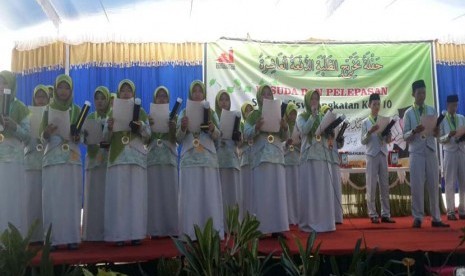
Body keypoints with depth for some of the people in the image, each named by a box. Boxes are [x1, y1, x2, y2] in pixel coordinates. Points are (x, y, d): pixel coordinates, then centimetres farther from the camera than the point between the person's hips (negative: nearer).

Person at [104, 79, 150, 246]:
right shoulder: (113, 112, 13)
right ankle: (119, 234, -2)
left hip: (137, 157, 0)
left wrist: (141, 126, -12)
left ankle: (136, 233, 1)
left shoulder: (141, 112, 12)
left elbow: (148, 136, 7)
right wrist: (109, 127, -13)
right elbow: (106, 138, 7)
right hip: (117, 157, 0)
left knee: (136, 195, -3)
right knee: (118, 196, -5)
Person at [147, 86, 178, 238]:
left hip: (169, 157, 0)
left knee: (170, 192, -2)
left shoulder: (173, 117, 9)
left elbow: (175, 140, 1)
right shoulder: (149, 117, 10)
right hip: (153, 157, 0)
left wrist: (173, 127, -17)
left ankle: (172, 228, 2)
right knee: (154, 193, -2)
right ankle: (156, 229, 1)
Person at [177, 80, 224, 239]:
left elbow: (218, 137, 8)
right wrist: (183, 127, -12)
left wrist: (212, 129, -13)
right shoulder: (184, 113, 11)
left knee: (210, 195, -1)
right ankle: (190, 232, 1)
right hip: (189, 158, 0)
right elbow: (178, 139, 7)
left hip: (208, 158, 1)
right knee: (190, 196, -3)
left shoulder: (211, 113, 12)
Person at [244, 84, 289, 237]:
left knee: (278, 191, 1)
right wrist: (256, 127, -19)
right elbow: (246, 135, -3)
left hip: (277, 156, 4)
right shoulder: (253, 115, 6)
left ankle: (277, 227, 5)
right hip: (261, 157, -3)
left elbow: (284, 137, 14)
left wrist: (285, 128, -6)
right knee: (262, 192, -5)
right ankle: (261, 228, -1)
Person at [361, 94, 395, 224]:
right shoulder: (365, 122, 3)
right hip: (371, 155, -3)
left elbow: (388, 141, 11)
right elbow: (363, 141, -3)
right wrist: (370, 132, -19)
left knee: (385, 185, 3)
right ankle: (373, 214, 4)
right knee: (371, 186, -2)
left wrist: (388, 137, -12)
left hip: (383, 154, 3)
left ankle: (385, 214, 8)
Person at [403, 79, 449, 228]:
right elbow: (405, 137, -2)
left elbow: (436, 135, 9)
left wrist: (436, 131, -13)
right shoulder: (409, 113, 2)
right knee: (417, 186, -2)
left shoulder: (432, 110, 10)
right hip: (416, 153, -3)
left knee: (434, 185, 5)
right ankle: (418, 218, 6)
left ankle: (436, 218, 12)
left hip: (431, 152, 3)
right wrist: (414, 131, -21)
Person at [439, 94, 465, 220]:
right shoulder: (442, 120, 2)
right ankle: (451, 212, 6)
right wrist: (449, 136, -21)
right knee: (450, 184, 1)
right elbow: (440, 139, -3)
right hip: (450, 153, -3)